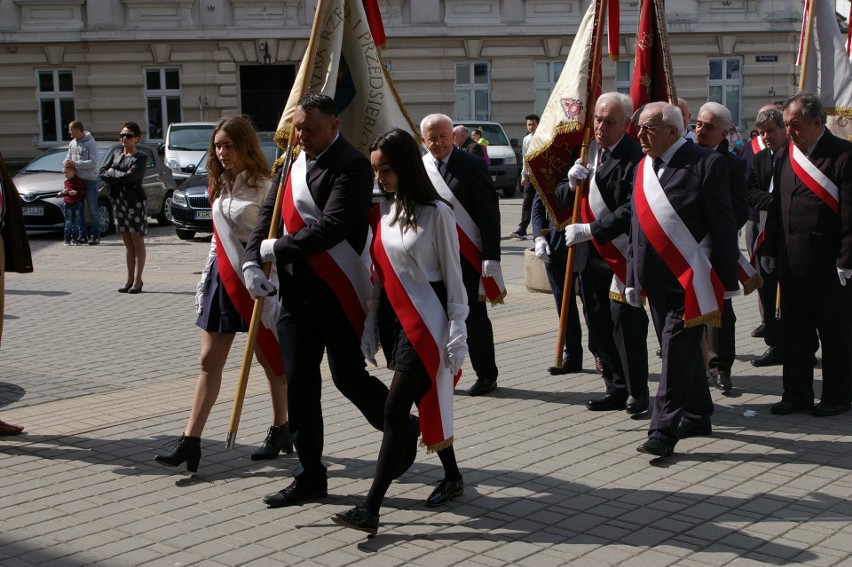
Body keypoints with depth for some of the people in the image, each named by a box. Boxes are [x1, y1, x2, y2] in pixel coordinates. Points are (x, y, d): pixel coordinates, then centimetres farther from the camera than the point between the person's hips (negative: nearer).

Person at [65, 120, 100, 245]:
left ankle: (95, 235, 1)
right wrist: (67, 163, -4)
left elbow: (93, 162, -17)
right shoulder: (72, 143, 11)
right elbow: (69, 158, 20)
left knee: (93, 209, -2)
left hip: (90, 180, -7)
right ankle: (83, 234, 17)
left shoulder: (91, 143, -10)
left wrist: (75, 163, -17)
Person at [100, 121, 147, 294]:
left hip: (135, 201, -5)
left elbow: (130, 176, -18)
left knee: (137, 241, -1)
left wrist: (112, 173, -5)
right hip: (119, 200, 5)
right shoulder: (116, 154, 12)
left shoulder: (140, 158, -4)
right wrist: (121, 177, -11)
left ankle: (138, 280, 0)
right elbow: (102, 172, 3)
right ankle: (130, 279, 12)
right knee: (127, 242, 8)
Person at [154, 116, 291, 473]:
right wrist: (206, 279, 17)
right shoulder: (221, 186, 11)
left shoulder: (263, 187, -11)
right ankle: (190, 441, 2)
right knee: (209, 361, 3)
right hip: (222, 280, 7)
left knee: (269, 358, 7)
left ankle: (281, 429, 24)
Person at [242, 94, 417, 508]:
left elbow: (331, 227, -23)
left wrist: (275, 249, -14)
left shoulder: (352, 166, -14)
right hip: (294, 288, 8)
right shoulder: (292, 163, 12)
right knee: (298, 380, 8)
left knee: (348, 376, -2)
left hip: (337, 291, -7)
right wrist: (251, 261, -4)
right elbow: (268, 212, 11)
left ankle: (405, 430, 26)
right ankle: (310, 476, 18)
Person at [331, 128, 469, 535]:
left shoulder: (435, 212, -10)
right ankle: (452, 477, 33)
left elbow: (452, 275, -8)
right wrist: (370, 326, 13)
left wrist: (457, 330, -11)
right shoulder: (383, 211, 9)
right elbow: (379, 273, 13)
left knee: (395, 409, -11)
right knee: (425, 403, 15)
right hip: (393, 319, 7)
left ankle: (371, 510, -12)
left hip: (424, 321, -7)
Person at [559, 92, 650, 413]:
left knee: (625, 321, -3)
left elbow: (631, 210, -21)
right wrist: (571, 184, -9)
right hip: (589, 254, 7)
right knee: (599, 324, 12)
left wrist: (589, 230, -23)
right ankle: (616, 389, 23)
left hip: (621, 254, -7)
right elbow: (560, 199, 12)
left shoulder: (634, 158, -14)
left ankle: (637, 392, 9)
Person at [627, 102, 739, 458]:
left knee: (677, 352, -7)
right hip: (656, 280, 7)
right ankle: (697, 417, 29)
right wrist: (632, 278, 15)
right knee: (680, 351, 16)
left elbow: (724, 226, -8)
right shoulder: (643, 167, 12)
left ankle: (664, 431, -4)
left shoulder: (705, 164, -9)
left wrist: (727, 281, -8)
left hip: (689, 279, -7)